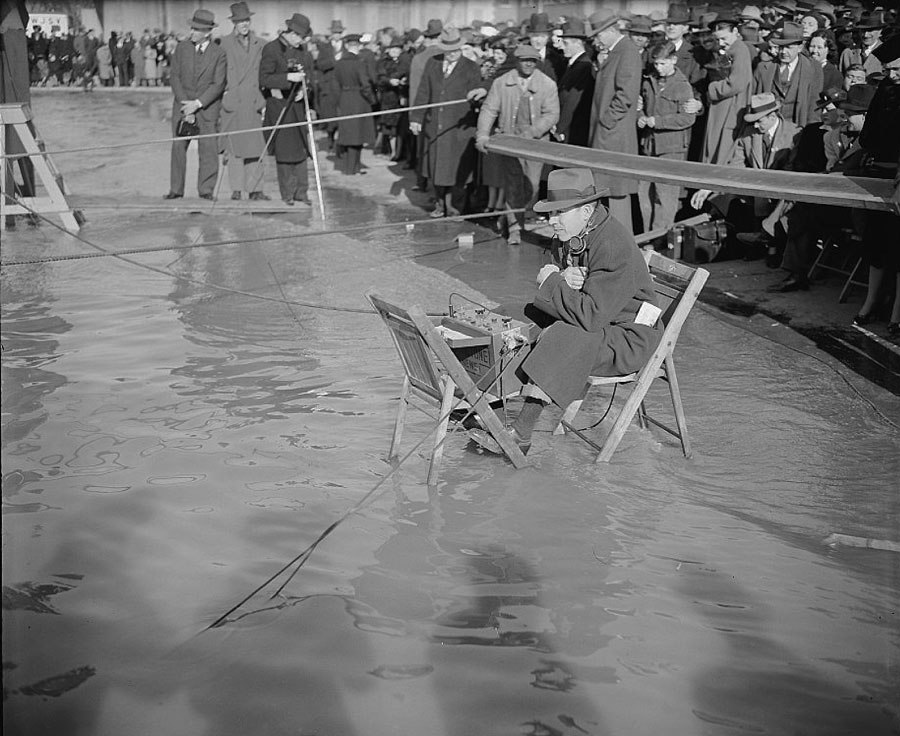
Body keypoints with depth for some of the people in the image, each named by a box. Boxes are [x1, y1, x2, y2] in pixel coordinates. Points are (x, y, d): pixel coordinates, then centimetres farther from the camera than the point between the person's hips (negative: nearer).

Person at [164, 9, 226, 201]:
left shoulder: (218, 53, -5)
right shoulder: (181, 48, 3)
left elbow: (218, 84, -9)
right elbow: (175, 78, 1)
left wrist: (197, 104, -16)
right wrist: (185, 104, -9)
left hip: (207, 108, -2)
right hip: (182, 105, 2)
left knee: (208, 149, -5)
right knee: (178, 147, 1)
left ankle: (206, 190, 2)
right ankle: (176, 189, 7)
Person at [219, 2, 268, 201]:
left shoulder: (260, 44, 10)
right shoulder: (225, 44, 2)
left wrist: (264, 101, 7)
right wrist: (221, 100, 0)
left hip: (253, 102, 2)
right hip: (232, 103, -2)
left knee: (255, 146, -1)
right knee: (234, 146, -1)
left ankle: (255, 189, 3)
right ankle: (236, 188, 5)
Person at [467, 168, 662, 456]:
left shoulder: (614, 246, -27)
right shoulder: (572, 235, 2)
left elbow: (590, 316, -32)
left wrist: (551, 281, -21)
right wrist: (563, 281, -19)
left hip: (628, 339, -10)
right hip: (596, 322, 10)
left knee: (560, 340, -30)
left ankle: (520, 434, -23)